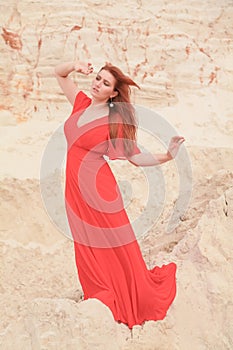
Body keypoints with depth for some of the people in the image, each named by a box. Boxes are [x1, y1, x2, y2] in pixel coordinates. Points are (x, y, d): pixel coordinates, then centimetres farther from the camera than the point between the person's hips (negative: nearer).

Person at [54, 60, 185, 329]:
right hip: (75, 187, 6)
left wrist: (167, 156, -23)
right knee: (87, 245, 15)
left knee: (114, 245, 3)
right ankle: (102, 296, 32)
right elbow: (59, 73, 13)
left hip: (98, 187, -6)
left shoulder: (115, 121, -9)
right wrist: (76, 66, -7)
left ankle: (134, 302, 20)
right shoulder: (81, 103, 5)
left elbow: (137, 158, -8)